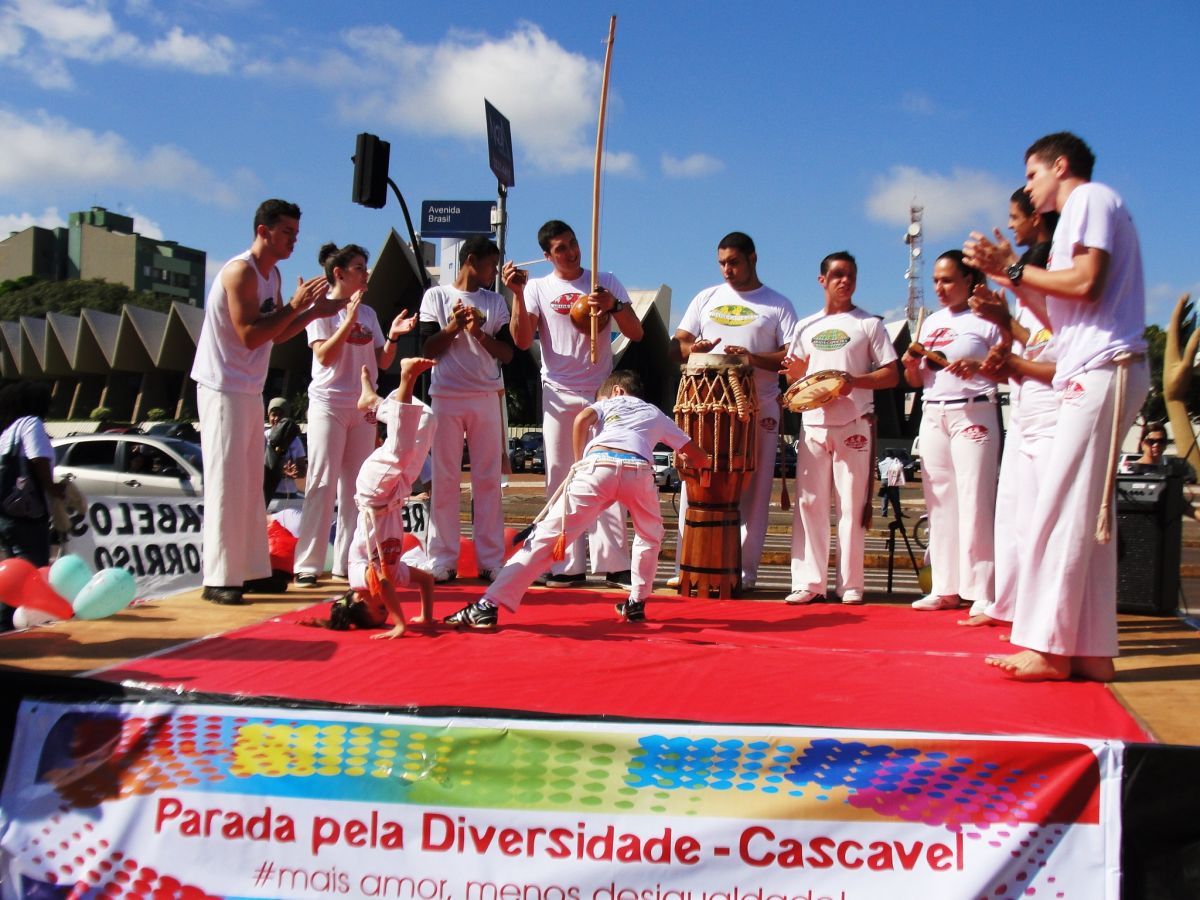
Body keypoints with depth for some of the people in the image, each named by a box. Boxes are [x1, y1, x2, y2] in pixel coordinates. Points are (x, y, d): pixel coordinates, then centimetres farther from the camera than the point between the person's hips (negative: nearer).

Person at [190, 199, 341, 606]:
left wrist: (314, 312, 2)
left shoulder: (272, 275, 12)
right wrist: (296, 305, -21)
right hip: (224, 389, -9)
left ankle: (254, 571, 18)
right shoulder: (240, 271, -16)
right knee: (227, 485, -8)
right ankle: (219, 580, -4)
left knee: (251, 486, 12)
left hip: (250, 391, 9)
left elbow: (276, 334, 13)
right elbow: (250, 335, -24)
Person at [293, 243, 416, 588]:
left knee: (356, 487, 7)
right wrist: (349, 320, -21)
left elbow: (382, 362, 10)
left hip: (363, 407, 6)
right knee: (322, 484, -9)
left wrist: (392, 336, -7)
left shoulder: (368, 313, 13)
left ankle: (346, 562, 13)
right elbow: (324, 356, -15)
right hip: (329, 404, -6)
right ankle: (308, 565, -7)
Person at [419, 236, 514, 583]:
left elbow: (507, 353, 7)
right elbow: (428, 349, 0)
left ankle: (491, 561, 4)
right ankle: (443, 561, 4)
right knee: (444, 479, -1)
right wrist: (454, 327, -14)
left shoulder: (495, 302, 13)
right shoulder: (436, 296, 5)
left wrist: (480, 333, -9)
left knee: (489, 480, 1)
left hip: (486, 398, 2)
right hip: (446, 397, -2)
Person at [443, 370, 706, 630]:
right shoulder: (657, 415, 37)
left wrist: (579, 462, 18)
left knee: (545, 536, -3)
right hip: (639, 470, 2)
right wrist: (682, 462, 58)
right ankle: (636, 604, 25)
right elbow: (700, 459, 37)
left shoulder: (608, 403, 33)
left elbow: (582, 419, 8)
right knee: (651, 535, 33)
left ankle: (487, 606, -11)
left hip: (598, 465, -1)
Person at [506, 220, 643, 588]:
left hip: (602, 393, 0)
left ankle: (614, 563, 0)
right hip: (559, 395, 0)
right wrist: (517, 294, -17)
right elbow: (522, 340, -7)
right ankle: (568, 566, 6)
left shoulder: (606, 282, 6)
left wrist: (614, 305, -16)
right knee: (561, 479, 2)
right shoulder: (538, 288, 5)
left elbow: (636, 334, 2)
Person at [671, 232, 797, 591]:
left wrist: (753, 358, -19)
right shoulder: (706, 299, 15)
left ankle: (746, 571, 5)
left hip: (758, 410, -2)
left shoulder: (777, 305, 6)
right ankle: (686, 567, 5)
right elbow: (676, 345, 13)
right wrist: (692, 349, -12)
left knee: (753, 491, 0)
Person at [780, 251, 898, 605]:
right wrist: (797, 373, -4)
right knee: (808, 503, -2)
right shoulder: (805, 327, 16)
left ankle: (851, 584, 3)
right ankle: (809, 582, 1)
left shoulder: (869, 324, 6)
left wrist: (854, 381, -17)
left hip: (854, 425, -3)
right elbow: (792, 376, 20)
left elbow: (891, 376, 1)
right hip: (813, 425, 3)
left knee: (852, 505, -3)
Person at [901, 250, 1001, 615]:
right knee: (939, 503, 7)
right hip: (932, 415, 6)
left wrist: (978, 369, -23)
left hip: (973, 414, -6)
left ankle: (982, 593, -8)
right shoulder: (931, 322, 16)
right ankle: (945, 588, 13)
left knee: (974, 502, -10)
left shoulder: (986, 319, -2)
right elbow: (916, 380, 19)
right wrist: (911, 364, -1)